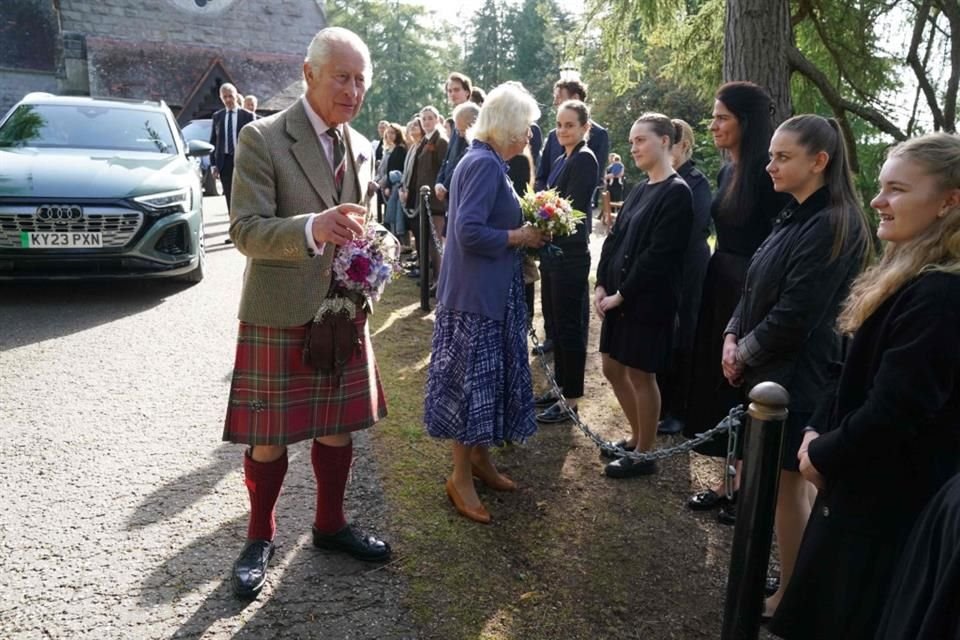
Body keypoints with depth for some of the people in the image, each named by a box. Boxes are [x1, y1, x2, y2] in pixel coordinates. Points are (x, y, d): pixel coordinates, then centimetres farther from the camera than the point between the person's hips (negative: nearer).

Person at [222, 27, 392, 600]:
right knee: (270, 437, 7)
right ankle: (260, 538, 28)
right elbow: (246, 230, -16)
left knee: (338, 428, 14)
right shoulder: (262, 139, -10)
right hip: (280, 316, -5)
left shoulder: (362, 146, 9)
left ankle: (331, 524, 34)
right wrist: (312, 229, -34)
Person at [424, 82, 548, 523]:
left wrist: (523, 230, 6)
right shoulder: (485, 164, -17)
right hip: (476, 293, -10)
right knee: (471, 380, 0)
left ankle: (479, 458, 31)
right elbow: (469, 232, -26)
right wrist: (519, 237, -14)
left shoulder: (484, 161, 14)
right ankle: (460, 477, 13)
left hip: (489, 291, 10)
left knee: (486, 377, 17)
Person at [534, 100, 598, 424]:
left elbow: (572, 210, -20)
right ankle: (561, 387, 29)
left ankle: (570, 400, 10)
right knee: (557, 322, 16)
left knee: (569, 326, -1)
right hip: (553, 252, 9)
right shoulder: (562, 160, 15)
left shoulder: (584, 160, -12)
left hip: (571, 255, -9)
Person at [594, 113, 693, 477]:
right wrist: (602, 285, -1)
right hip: (618, 295, 9)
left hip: (647, 300, -8)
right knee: (613, 368, 15)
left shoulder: (677, 193, -14)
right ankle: (637, 437, 34)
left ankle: (645, 454, 19)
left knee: (640, 374, 3)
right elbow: (614, 239, 10)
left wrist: (621, 294, -16)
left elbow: (658, 255, -19)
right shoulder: (640, 189, 12)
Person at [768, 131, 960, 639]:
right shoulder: (908, 277, 7)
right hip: (862, 484, 9)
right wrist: (818, 431, -1)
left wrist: (823, 456, -12)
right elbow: (856, 373, 11)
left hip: (889, 502, -9)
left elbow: (893, 412, -27)